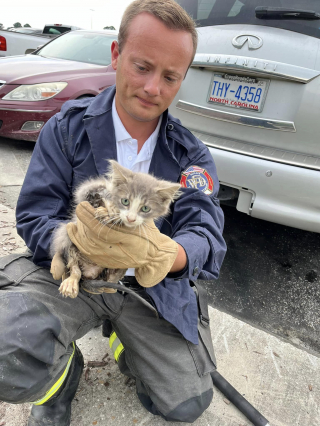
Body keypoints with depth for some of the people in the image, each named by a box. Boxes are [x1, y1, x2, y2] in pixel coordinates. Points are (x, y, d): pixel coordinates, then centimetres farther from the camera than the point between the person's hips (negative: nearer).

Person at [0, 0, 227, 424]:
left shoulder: (192, 156, -1)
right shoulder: (67, 127, -5)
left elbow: (207, 235, -12)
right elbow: (34, 217, -9)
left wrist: (170, 255, -38)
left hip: (152, 287, 3)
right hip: (69, 276, -2)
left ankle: (121, 336, 27)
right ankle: (65, 370, 10)